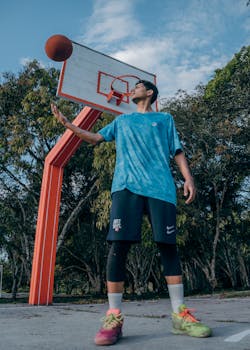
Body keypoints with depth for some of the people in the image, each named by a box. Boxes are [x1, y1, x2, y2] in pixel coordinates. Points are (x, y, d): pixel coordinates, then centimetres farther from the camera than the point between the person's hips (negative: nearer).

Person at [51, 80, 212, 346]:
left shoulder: (165, 119, 24)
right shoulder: (122, 120, 29)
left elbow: (177, 151, 15)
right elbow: (96, 138, 26)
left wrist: (188, 177, -1)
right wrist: (67, 123, 18)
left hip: (160, 186, 0)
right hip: (126, 185, 1)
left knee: (167, 246, -5)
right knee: (118, 246, -12)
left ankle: (180, 315, 3)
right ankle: (114, 317, -7)